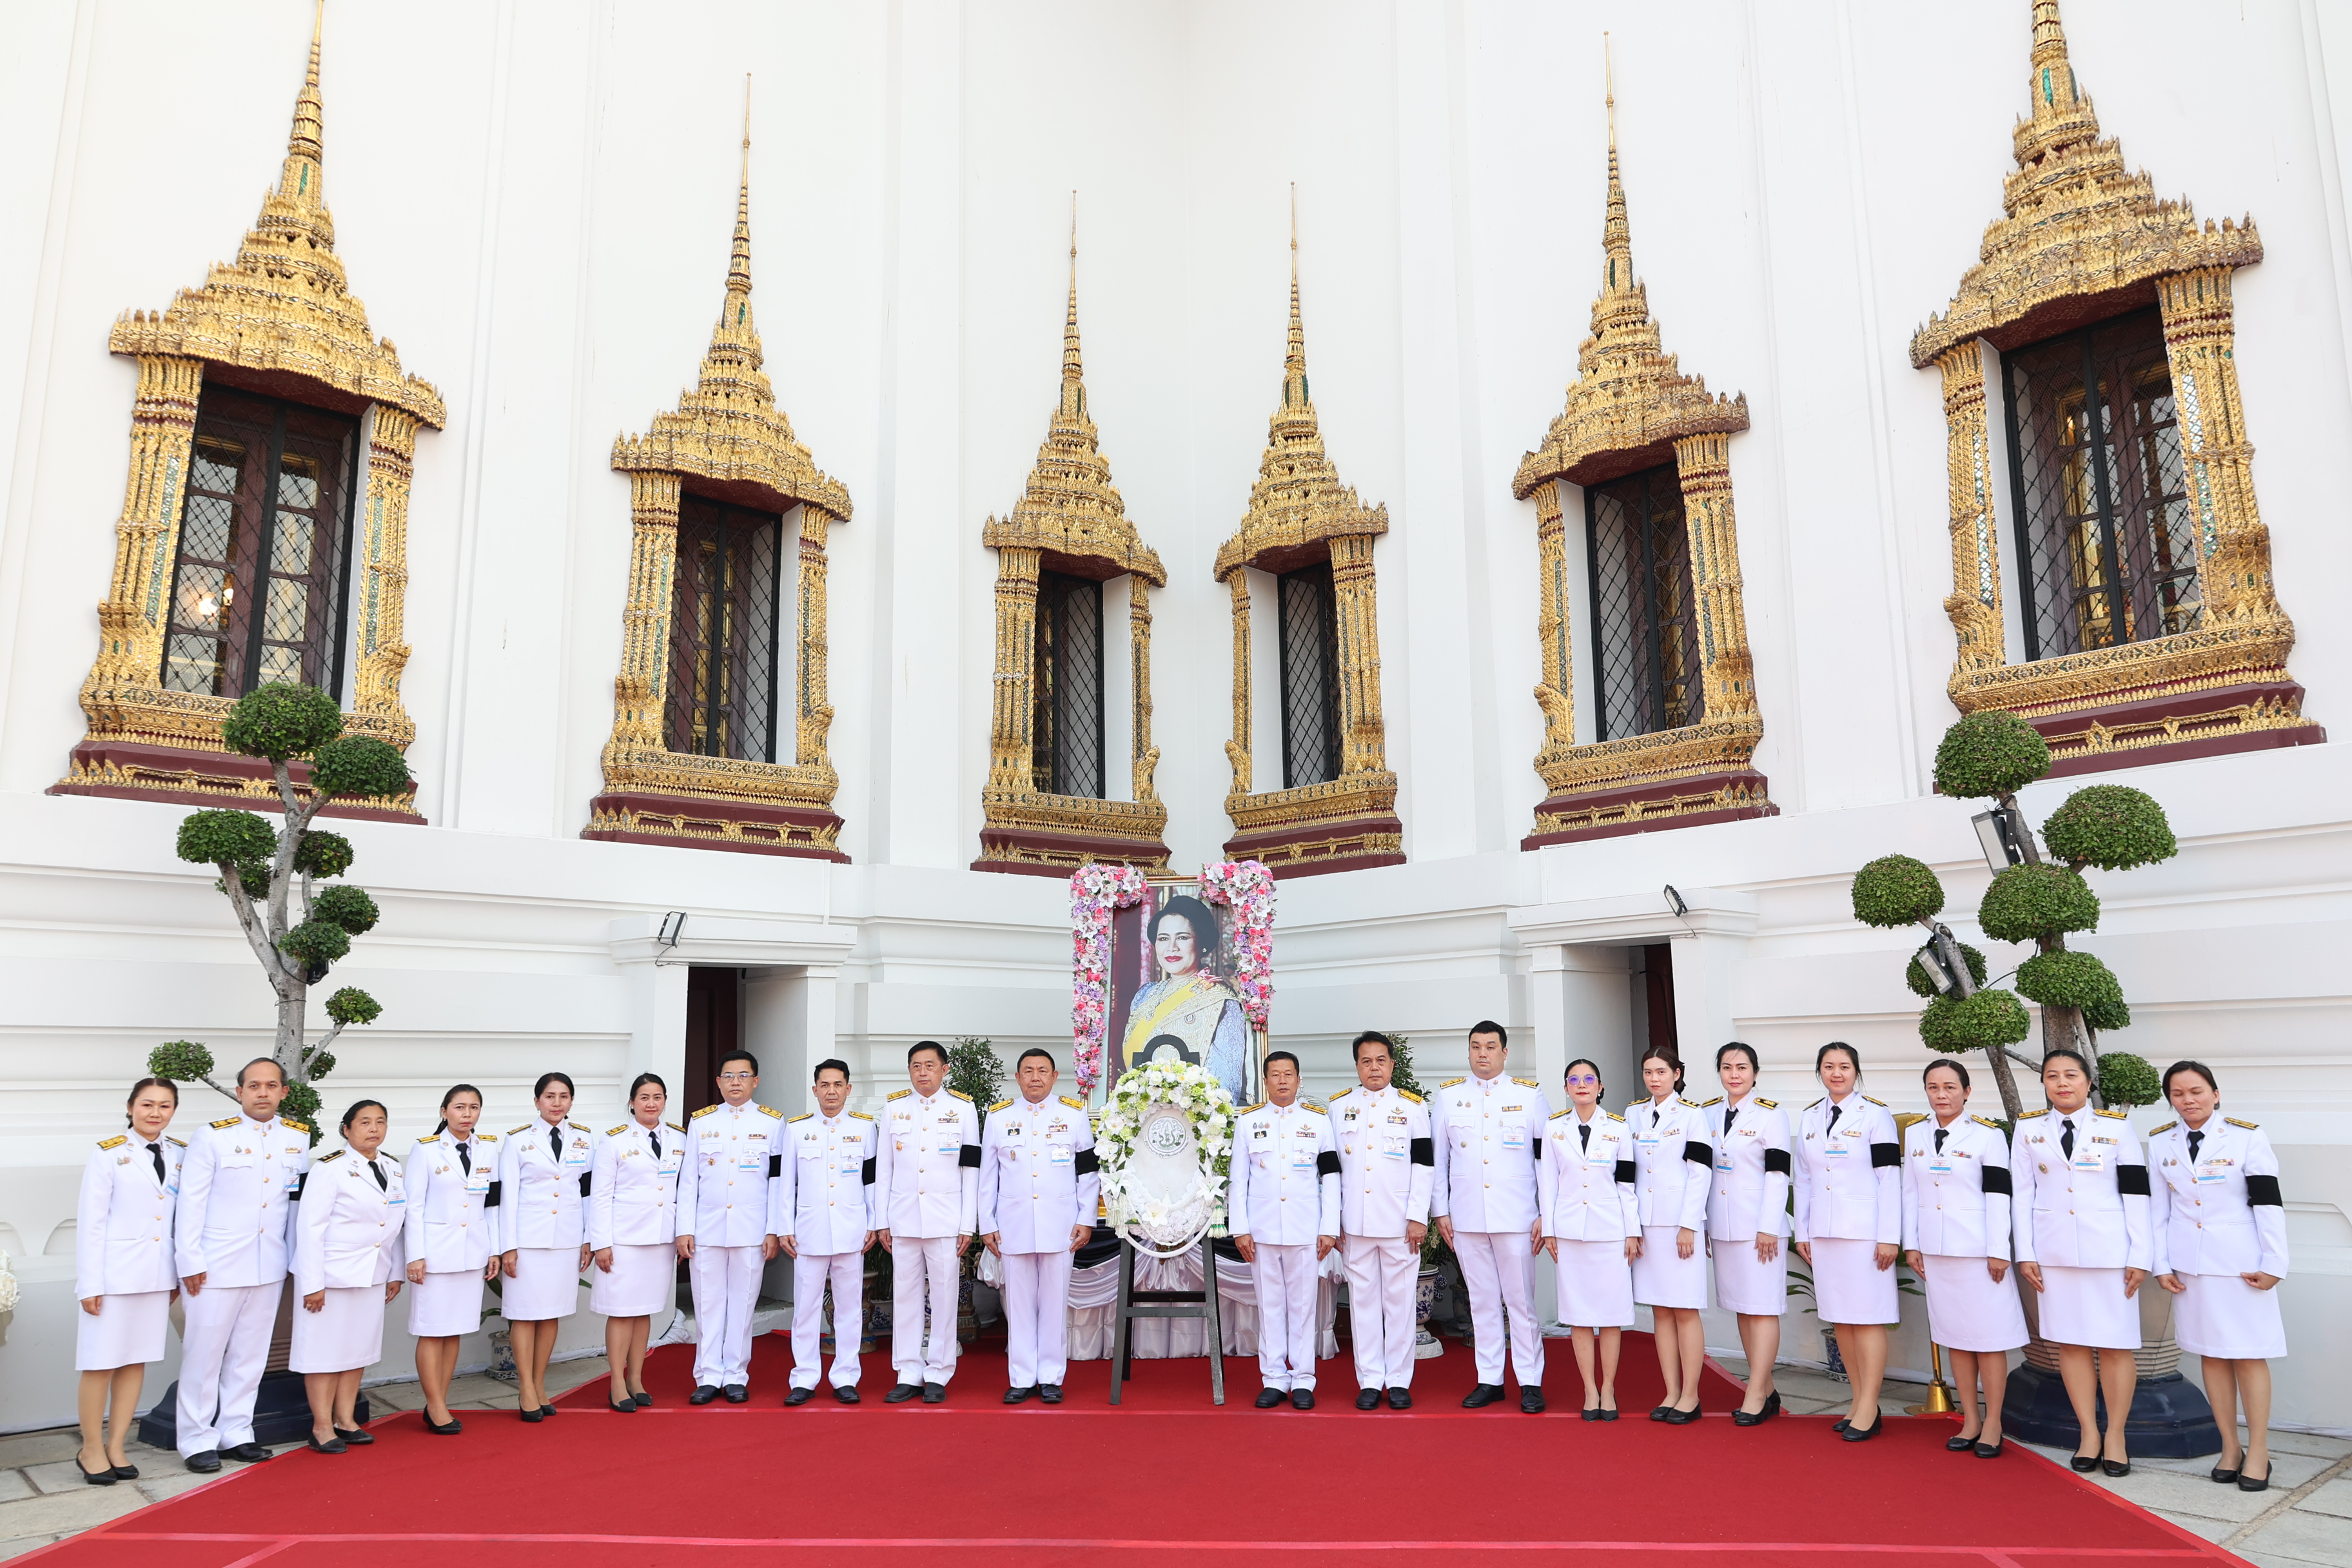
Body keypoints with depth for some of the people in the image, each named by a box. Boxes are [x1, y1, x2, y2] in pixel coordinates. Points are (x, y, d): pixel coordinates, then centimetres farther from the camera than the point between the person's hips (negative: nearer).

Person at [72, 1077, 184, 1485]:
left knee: (137, 1361, 9)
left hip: (157, 1275, 4)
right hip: (114, 1272, -4)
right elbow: (90, 1221, -7)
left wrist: (179, 1274, 7)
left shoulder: (180, 1154, 6)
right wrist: (90, 1283, -10)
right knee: (100, 1363, 3)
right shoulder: (109, 1153, -6)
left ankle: (116, 1447, 19)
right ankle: (91, 1449, 17)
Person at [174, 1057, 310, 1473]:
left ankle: (235, 1434, 23)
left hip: (269, 1267, 4)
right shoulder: (212, 1138, -6)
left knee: (250, 1354, 12)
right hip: (217, 1266, -4)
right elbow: (191, 1203, -6)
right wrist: (190, 1262, -9)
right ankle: (197, 1440, 15)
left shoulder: (298, 1138, 5)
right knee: (204, 1354, 3)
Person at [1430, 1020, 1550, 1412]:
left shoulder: (1530, 1094, 4)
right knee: (1482, 1301, 8)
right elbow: (1436, 1158, 9)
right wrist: (1439, 1211, 4)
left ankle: (1530, 1382, 10)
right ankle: (1489, 1380, 16)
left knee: (1521, 1300, 0)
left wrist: (1547, 1214, -2)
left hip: (1515, 1216, -2)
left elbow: (1547, 1156, 3)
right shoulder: (1447, 1096, 8)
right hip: (1466, 1217, 2)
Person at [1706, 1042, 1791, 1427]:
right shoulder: (1709, 1114, 10)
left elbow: (1777, 1175, -9)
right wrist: (1700, 1224, 12)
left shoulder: (1771, 1114, -5)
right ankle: (1767, 1389, 20)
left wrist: (1768, 1228, -14)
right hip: (1722, 1228, 6)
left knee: (1762, 1308, -4)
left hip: (1759, 1227, -6)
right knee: (1742, 1308, 10)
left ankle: (1755, 1396, -1)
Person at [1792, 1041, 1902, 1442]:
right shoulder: (1809, 1118, 11)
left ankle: (1868, 1410, 1)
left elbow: (1890, 1179, -7)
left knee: (1867, 1318, -4)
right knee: (1840, 1319, 9)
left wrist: (1889, 1237, -11)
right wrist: (1802, 1232, 12)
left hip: (1864, 1229, -5)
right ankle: (1859, 1400, 18)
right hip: (1823, 1232, 5)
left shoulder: (1875, 1115, -4)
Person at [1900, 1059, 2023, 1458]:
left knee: (1989, 1336, 1)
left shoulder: (1988, 1135, -5)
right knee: (1954, 1336, 10)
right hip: (1935, 1252, 4)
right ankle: (1971, 1420, 21)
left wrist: (1998, 1252, -10)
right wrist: (1911, 1244, 8)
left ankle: (1993, 1424, 13)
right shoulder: (1915, 1134, 7)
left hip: (1978, 1251, -4)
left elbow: (1998, 1196, -7)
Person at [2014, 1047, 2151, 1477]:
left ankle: (2115, 1435, 14)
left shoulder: (2116, 1126, 0)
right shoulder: (2029, 1129, 4)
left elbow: (2136, 1194, -1)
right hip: (2054, 1252, 2)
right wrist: (2025, 1254, 2)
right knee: (2071, 1343, 6)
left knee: (2116, 1344, 1)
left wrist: (2140, 1257, -5)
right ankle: (2088, 1434, 15)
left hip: (2108, 1249, -2)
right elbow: (2022, 1194, 6)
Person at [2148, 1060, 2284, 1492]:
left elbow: (2269, 1203, -5)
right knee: (2211, 1354, 7)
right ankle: (2230, 1447, 16)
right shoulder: (2161, 1143, 4)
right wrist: (2161, 1265, 3)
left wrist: (2274, 1265, -8)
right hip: (2189, 1265, 3)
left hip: (2240, 1263, -3)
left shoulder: (2247, 1137, -5)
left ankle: (2258, 1452, 9)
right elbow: (2158, 1209, 7)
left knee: (2248, 1355, -1)